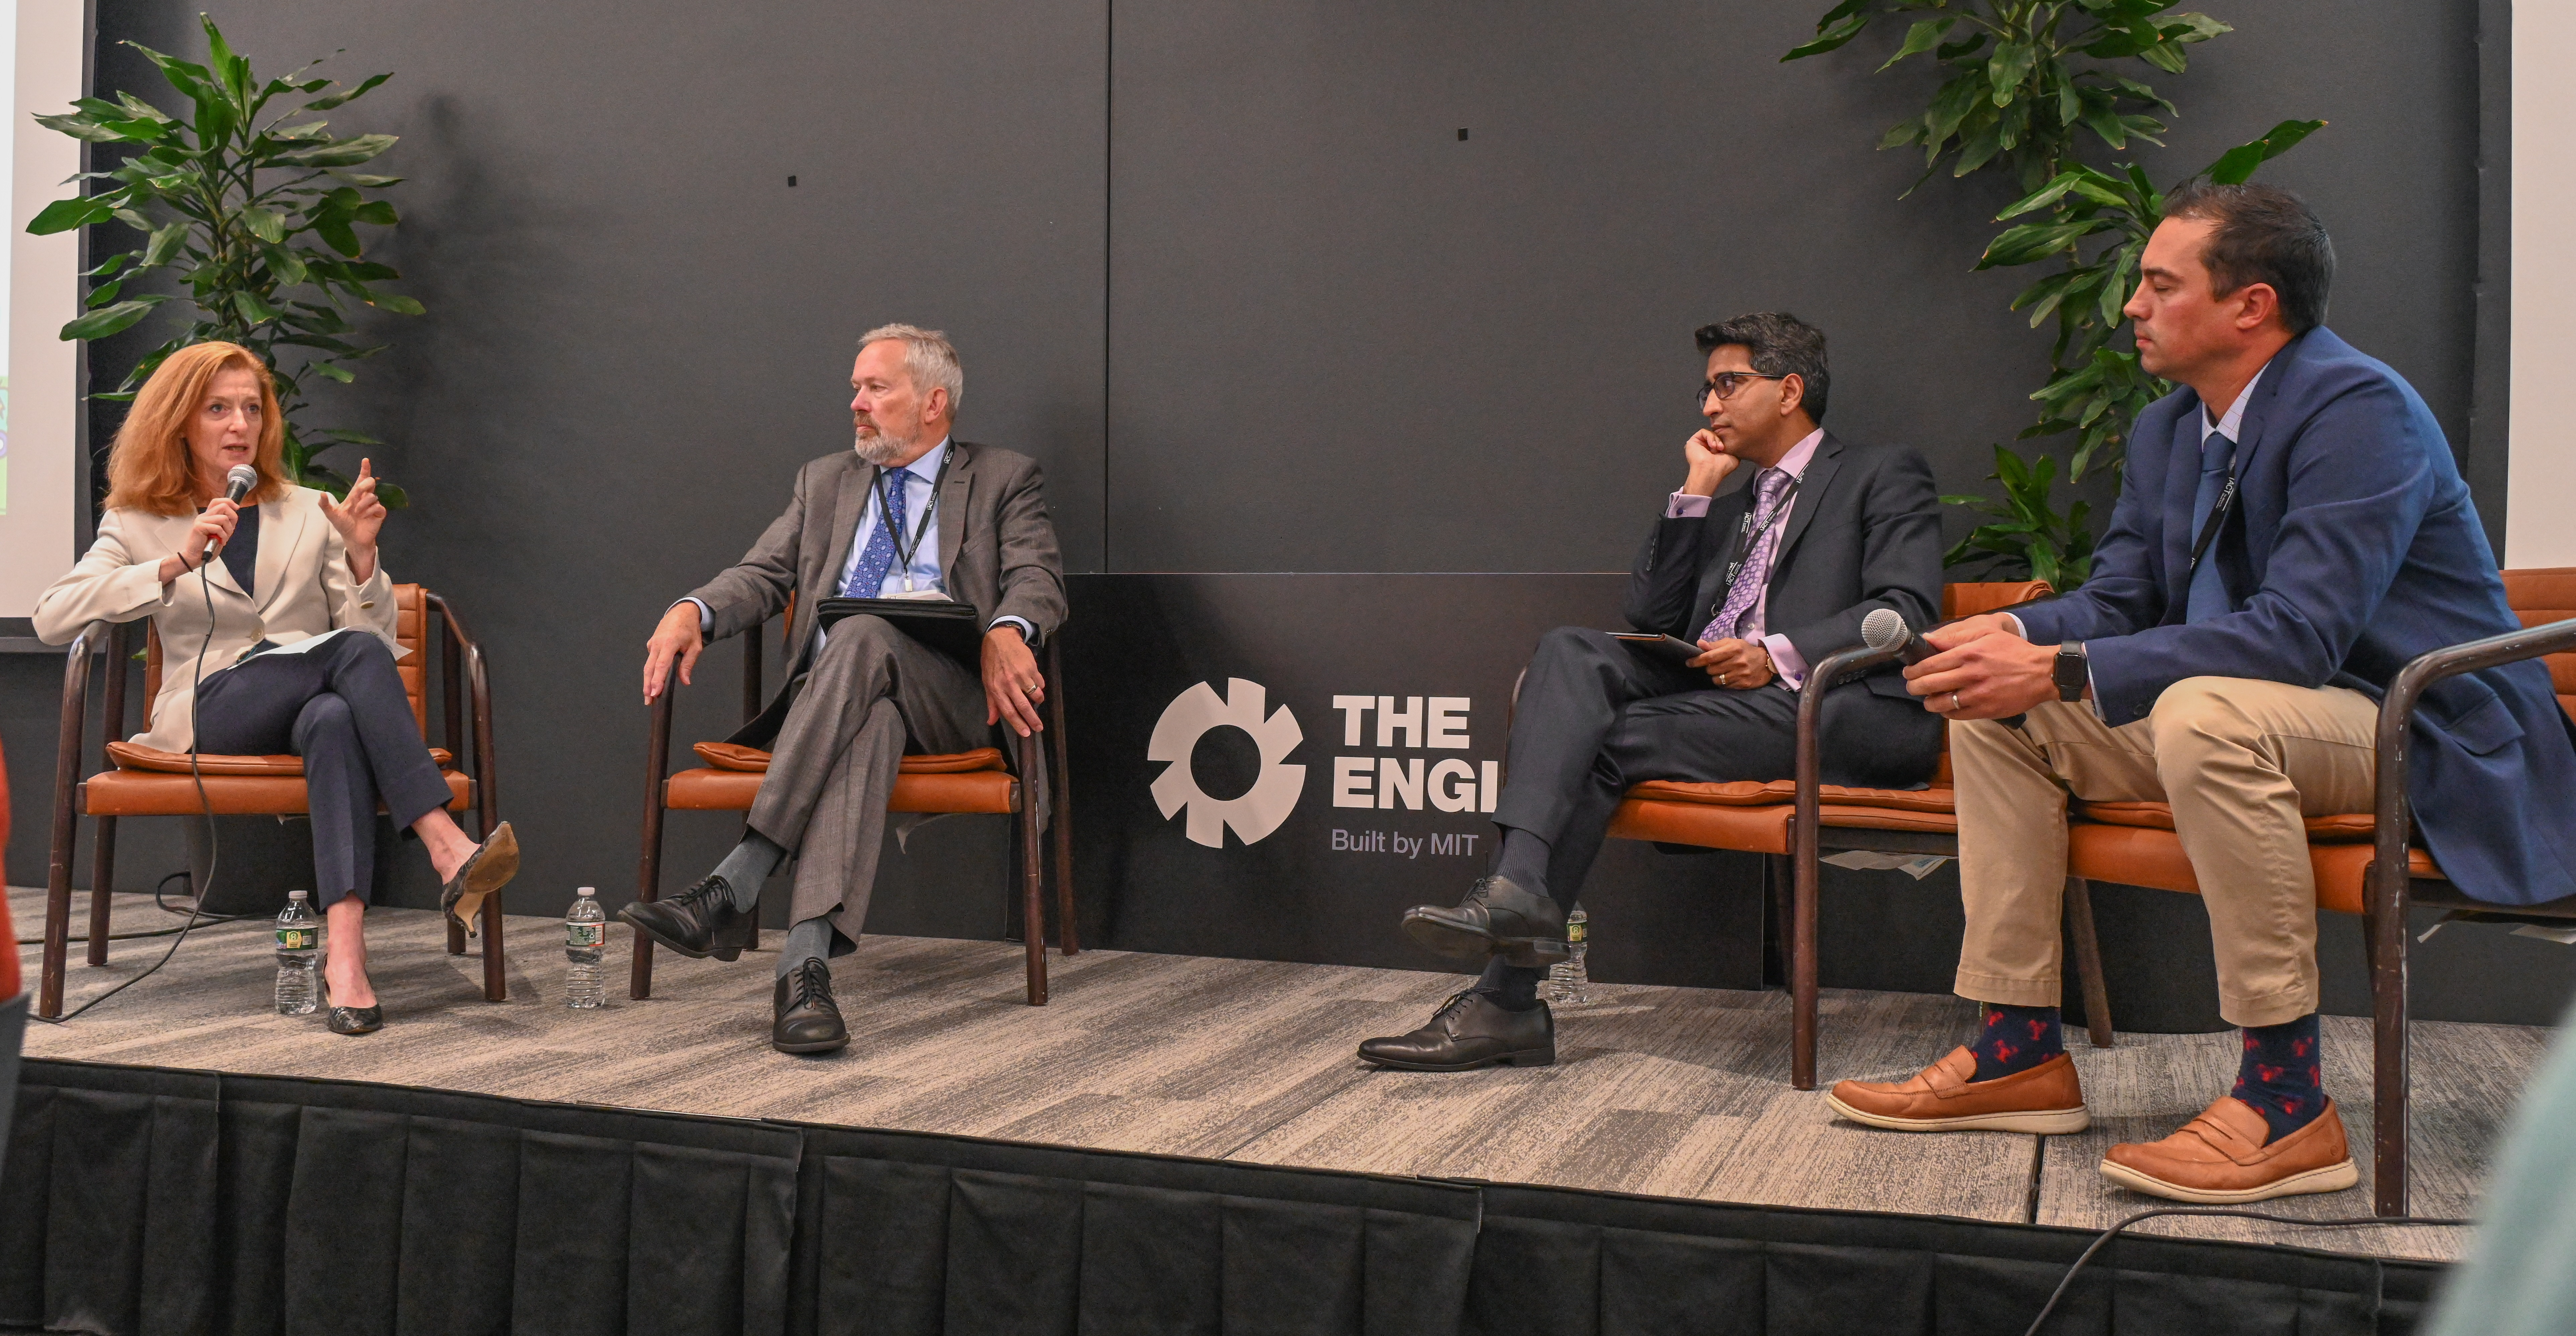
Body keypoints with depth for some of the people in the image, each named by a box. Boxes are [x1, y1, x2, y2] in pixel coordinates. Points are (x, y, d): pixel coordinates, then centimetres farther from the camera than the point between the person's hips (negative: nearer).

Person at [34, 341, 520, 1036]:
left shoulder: (311, 514, 22)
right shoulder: (138, 525, 17)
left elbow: (379, 636, 12)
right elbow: (51, 617, -3)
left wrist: (360, 553, -6)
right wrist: (179, 563, -13)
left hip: (315, 708, 2)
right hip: (213, 711, -2)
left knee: (335, 719, -39)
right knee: (354, 652, -34)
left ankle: (344, 951, -54)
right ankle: (449, 853, -48)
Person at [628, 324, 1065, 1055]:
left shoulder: (1004, 480, 15)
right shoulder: (825, 481, 27)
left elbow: (1038, 577, -1)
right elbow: (762, 576, 16)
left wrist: (1007, 632, -25)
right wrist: (692, 611, -7)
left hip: (946, 695, -2)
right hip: (841, 691, 2)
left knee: (863, 638, -37)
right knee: (870, 725, -37)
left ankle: (734, 886, -44)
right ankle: (806, 963, -52)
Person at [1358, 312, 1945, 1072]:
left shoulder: (1883, 476, 12)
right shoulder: (1729, 499, 30)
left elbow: (1906, 609, -6)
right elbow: (1652, 619, 17)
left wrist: (1778, 655, -20)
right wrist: (1697, 493, 12)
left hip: (1833, 708, -6)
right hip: (1722, 697, 6)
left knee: (1610, 736, -25)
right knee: (1572, 652, -18)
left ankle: (1507, 1000, -28)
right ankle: (1516, 887, -35)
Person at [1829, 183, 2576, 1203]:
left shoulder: (2358, 408, -20)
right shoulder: (2167, 430, 8)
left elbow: (2300, 631, -31)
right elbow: (2119, 599, 7)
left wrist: (2060, 672, -34)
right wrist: (2017, 635, -17)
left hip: (2427, 735, -9)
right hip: (2248, 714, 9)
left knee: (2207, 714, -39)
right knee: (1995, 710, 1)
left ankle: (2286, 1098, -27)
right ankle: (2020, 1051, 3)